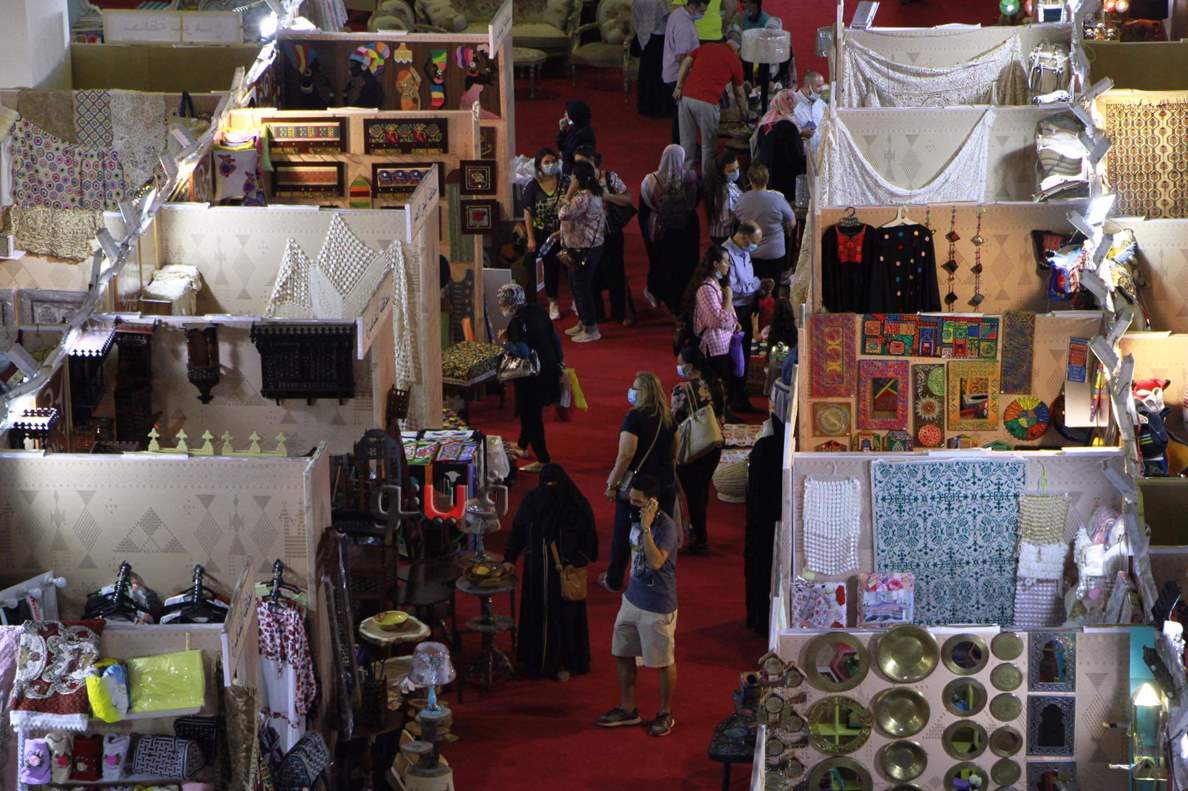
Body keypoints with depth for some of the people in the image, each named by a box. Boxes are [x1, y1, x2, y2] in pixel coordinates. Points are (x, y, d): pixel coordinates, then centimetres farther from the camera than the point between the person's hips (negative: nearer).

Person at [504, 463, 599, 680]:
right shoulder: (531, 500, -7)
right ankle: (536, 659, 27)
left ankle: (564, 662, 20)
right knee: (536, 613, 12)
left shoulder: (576, 506, -14)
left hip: (565, 571, -3)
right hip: (536, 570, 3)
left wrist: (577, 562, -17)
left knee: (564, 615, 7)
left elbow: (588, 538, -7)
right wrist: (509, 559, -4)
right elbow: (518, 530, 2)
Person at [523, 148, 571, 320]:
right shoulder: (533, 186, -11)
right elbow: (528, 213, -8)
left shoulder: (565, 182, -7)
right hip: (544, 234, -1)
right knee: (551, 268, 9)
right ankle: (552, 303, 27)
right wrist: (531, 238, -10)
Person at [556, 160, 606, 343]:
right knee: (577, 286, 21)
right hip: (590, 246, 11)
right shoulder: (593, 194, 11)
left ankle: (591, 330, 4)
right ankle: (583, 322, 32)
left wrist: (569, 193, -19)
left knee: (582, 287, -2)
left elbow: (564, 214, -27)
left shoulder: (583, 197, -23)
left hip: (584, 250, -11)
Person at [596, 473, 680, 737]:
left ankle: (666, 714, 25)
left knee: (664, 662, 8)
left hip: (658, 607, -8)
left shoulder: (666, 527, -24)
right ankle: (627, 709, 30)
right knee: (622, 655, 15)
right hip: (632, 601, 8)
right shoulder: (636, 519, 2)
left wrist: (646, 527, -35)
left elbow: (655, 562, -36)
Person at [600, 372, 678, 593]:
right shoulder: (668, 417, 3)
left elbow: (625, 455, -23)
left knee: (623, 534, 9)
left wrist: (612, 483, -15)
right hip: (665, 486, 6)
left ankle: (614, 580, 20)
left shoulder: (635, 417, -18)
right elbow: (674, 452, 14)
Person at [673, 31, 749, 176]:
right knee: (708, 144, 10)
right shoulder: (735, 61, 10)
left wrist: (678, 86, 4)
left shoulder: (706, 47, 18)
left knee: (686, 141, 14)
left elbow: (686, 62, 6)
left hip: (686, 97, 4)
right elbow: (739, 93, 20)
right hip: (707, 102, -4)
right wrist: (744, 114, 33)